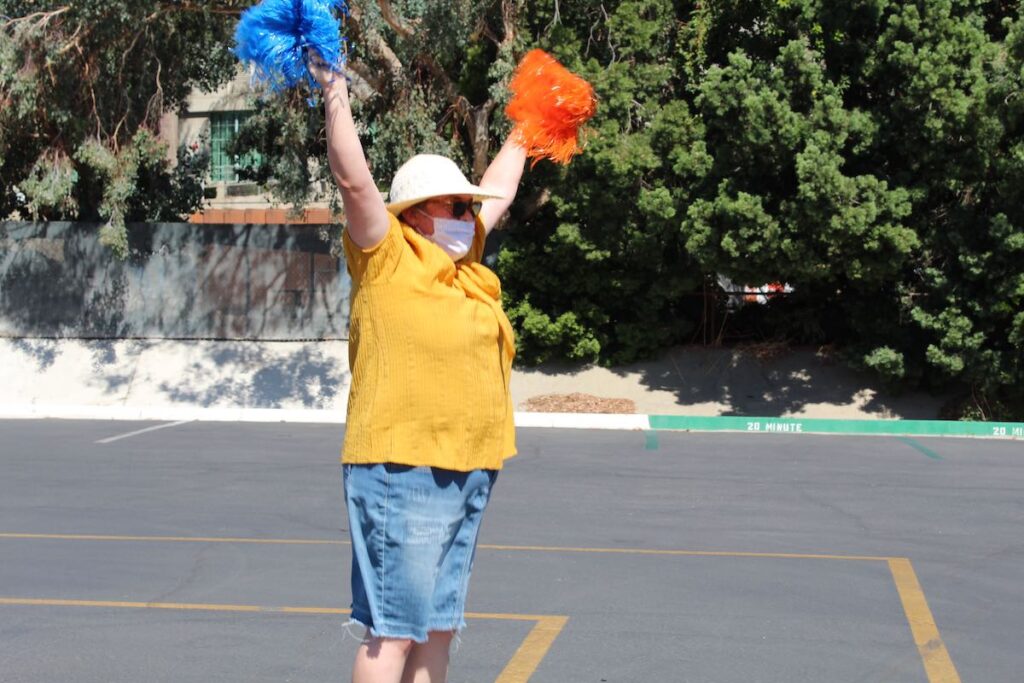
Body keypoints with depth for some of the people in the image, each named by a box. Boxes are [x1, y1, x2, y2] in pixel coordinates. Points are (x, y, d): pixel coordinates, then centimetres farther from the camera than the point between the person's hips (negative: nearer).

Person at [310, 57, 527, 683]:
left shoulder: (465, 264, 16)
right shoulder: (388, 259, -5)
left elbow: (498, 192, 31)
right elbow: (355, 180, -17)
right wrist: (336, 97, -20)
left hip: (465, 473, 8)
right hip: (403, 471, -8)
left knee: (439, 628, 13)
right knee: (395, 629, -6)